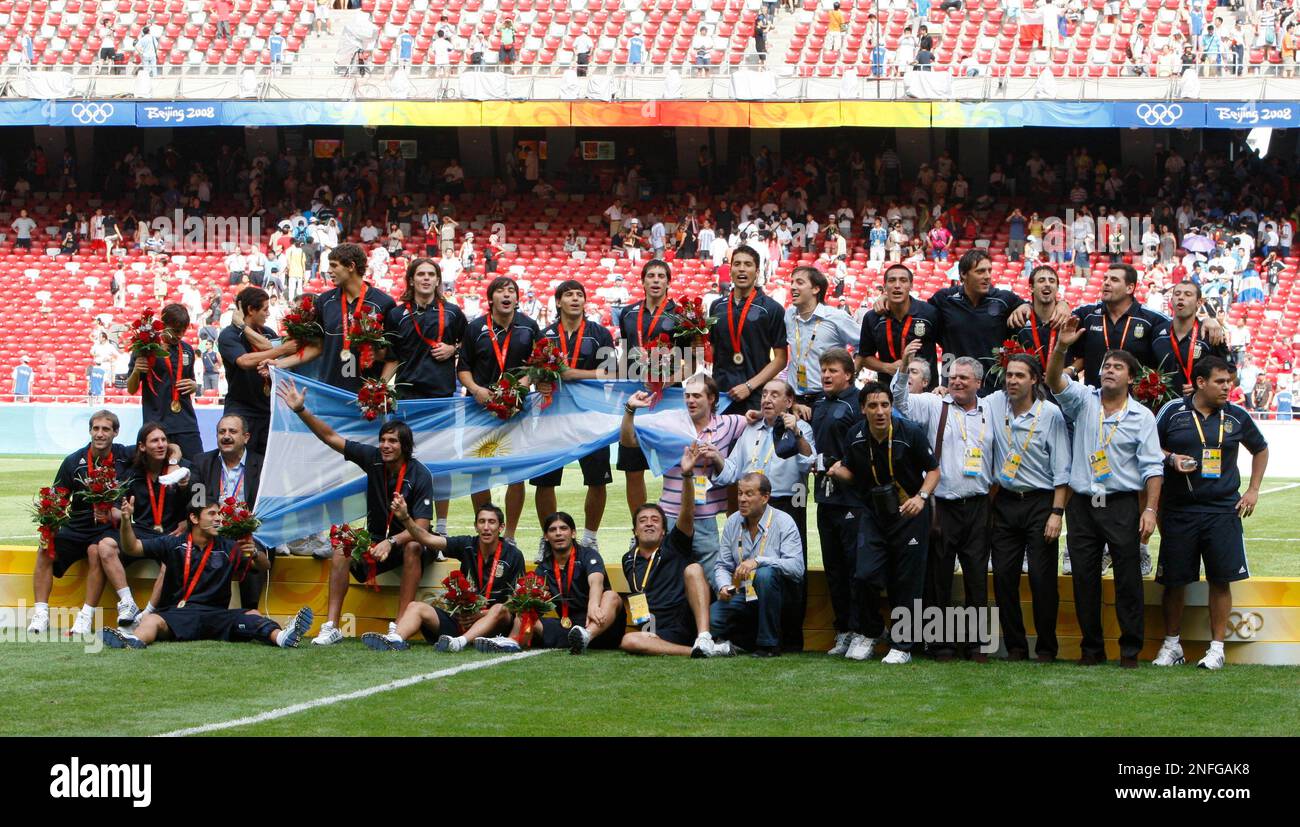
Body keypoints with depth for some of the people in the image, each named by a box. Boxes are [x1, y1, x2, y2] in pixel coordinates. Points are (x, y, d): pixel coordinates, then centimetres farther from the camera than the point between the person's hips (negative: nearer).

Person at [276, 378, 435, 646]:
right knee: (343, 549, -23)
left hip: (407, 541, -4)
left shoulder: (420, 475, -19)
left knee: (413, 548, -37)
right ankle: (332, 626, -28)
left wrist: (392, 542, -41)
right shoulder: (373, 458, -8)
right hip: (375, 540, 4)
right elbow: (331, 437, -6)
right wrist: (301, 410, -15)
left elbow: (421, 526, -25)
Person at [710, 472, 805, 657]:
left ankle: (769, 644, -24)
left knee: (765, 574, -38)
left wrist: (758, 561, -33)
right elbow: (722, 565, 9)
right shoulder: (733, 522, 6)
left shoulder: (783, 522, -10)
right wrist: (724, 586, -14)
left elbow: (797, 567, -23)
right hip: (743, 596, 3)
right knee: (710, 618, -24)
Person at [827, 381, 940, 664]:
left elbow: (933, 471, -5)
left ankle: (902, 645, 11)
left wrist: (921, 497, -22)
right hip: (873, 513, 3)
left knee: (906, 582, 0)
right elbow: (852, 473, 11)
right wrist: (837, 472, -13)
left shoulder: (911, 433, -14)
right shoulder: (856, 437, -4)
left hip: (909, 513, -3)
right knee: (866, 574, -10)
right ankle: (871, 633, 13)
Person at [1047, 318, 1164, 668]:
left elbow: (1152, 467, -1)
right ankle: (1091, 648, 13)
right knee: (1084, 578, 4)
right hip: (1082, 505, 2)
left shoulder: (1142, 416, 3)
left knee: (1128, 578, -2)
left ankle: (1131, 649, 4)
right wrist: (1061, 348, -28)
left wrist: (1150, 510, -10)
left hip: (1122, 504, -2)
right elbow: (1055, 381, -11)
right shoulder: (1084, 400, 7)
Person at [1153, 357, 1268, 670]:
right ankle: (1171, 644, 18)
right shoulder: (1172, 412, 0)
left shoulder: (1236, 416, 5)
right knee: (1174, 580, 4)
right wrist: (1170, 459, -10)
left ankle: (1217, 646, 7)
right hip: (1179, 510, -1)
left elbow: (1260, 449, 21)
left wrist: (1253, 490, 13)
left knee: (1221, 580, -3)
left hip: (1223, 509, 1)